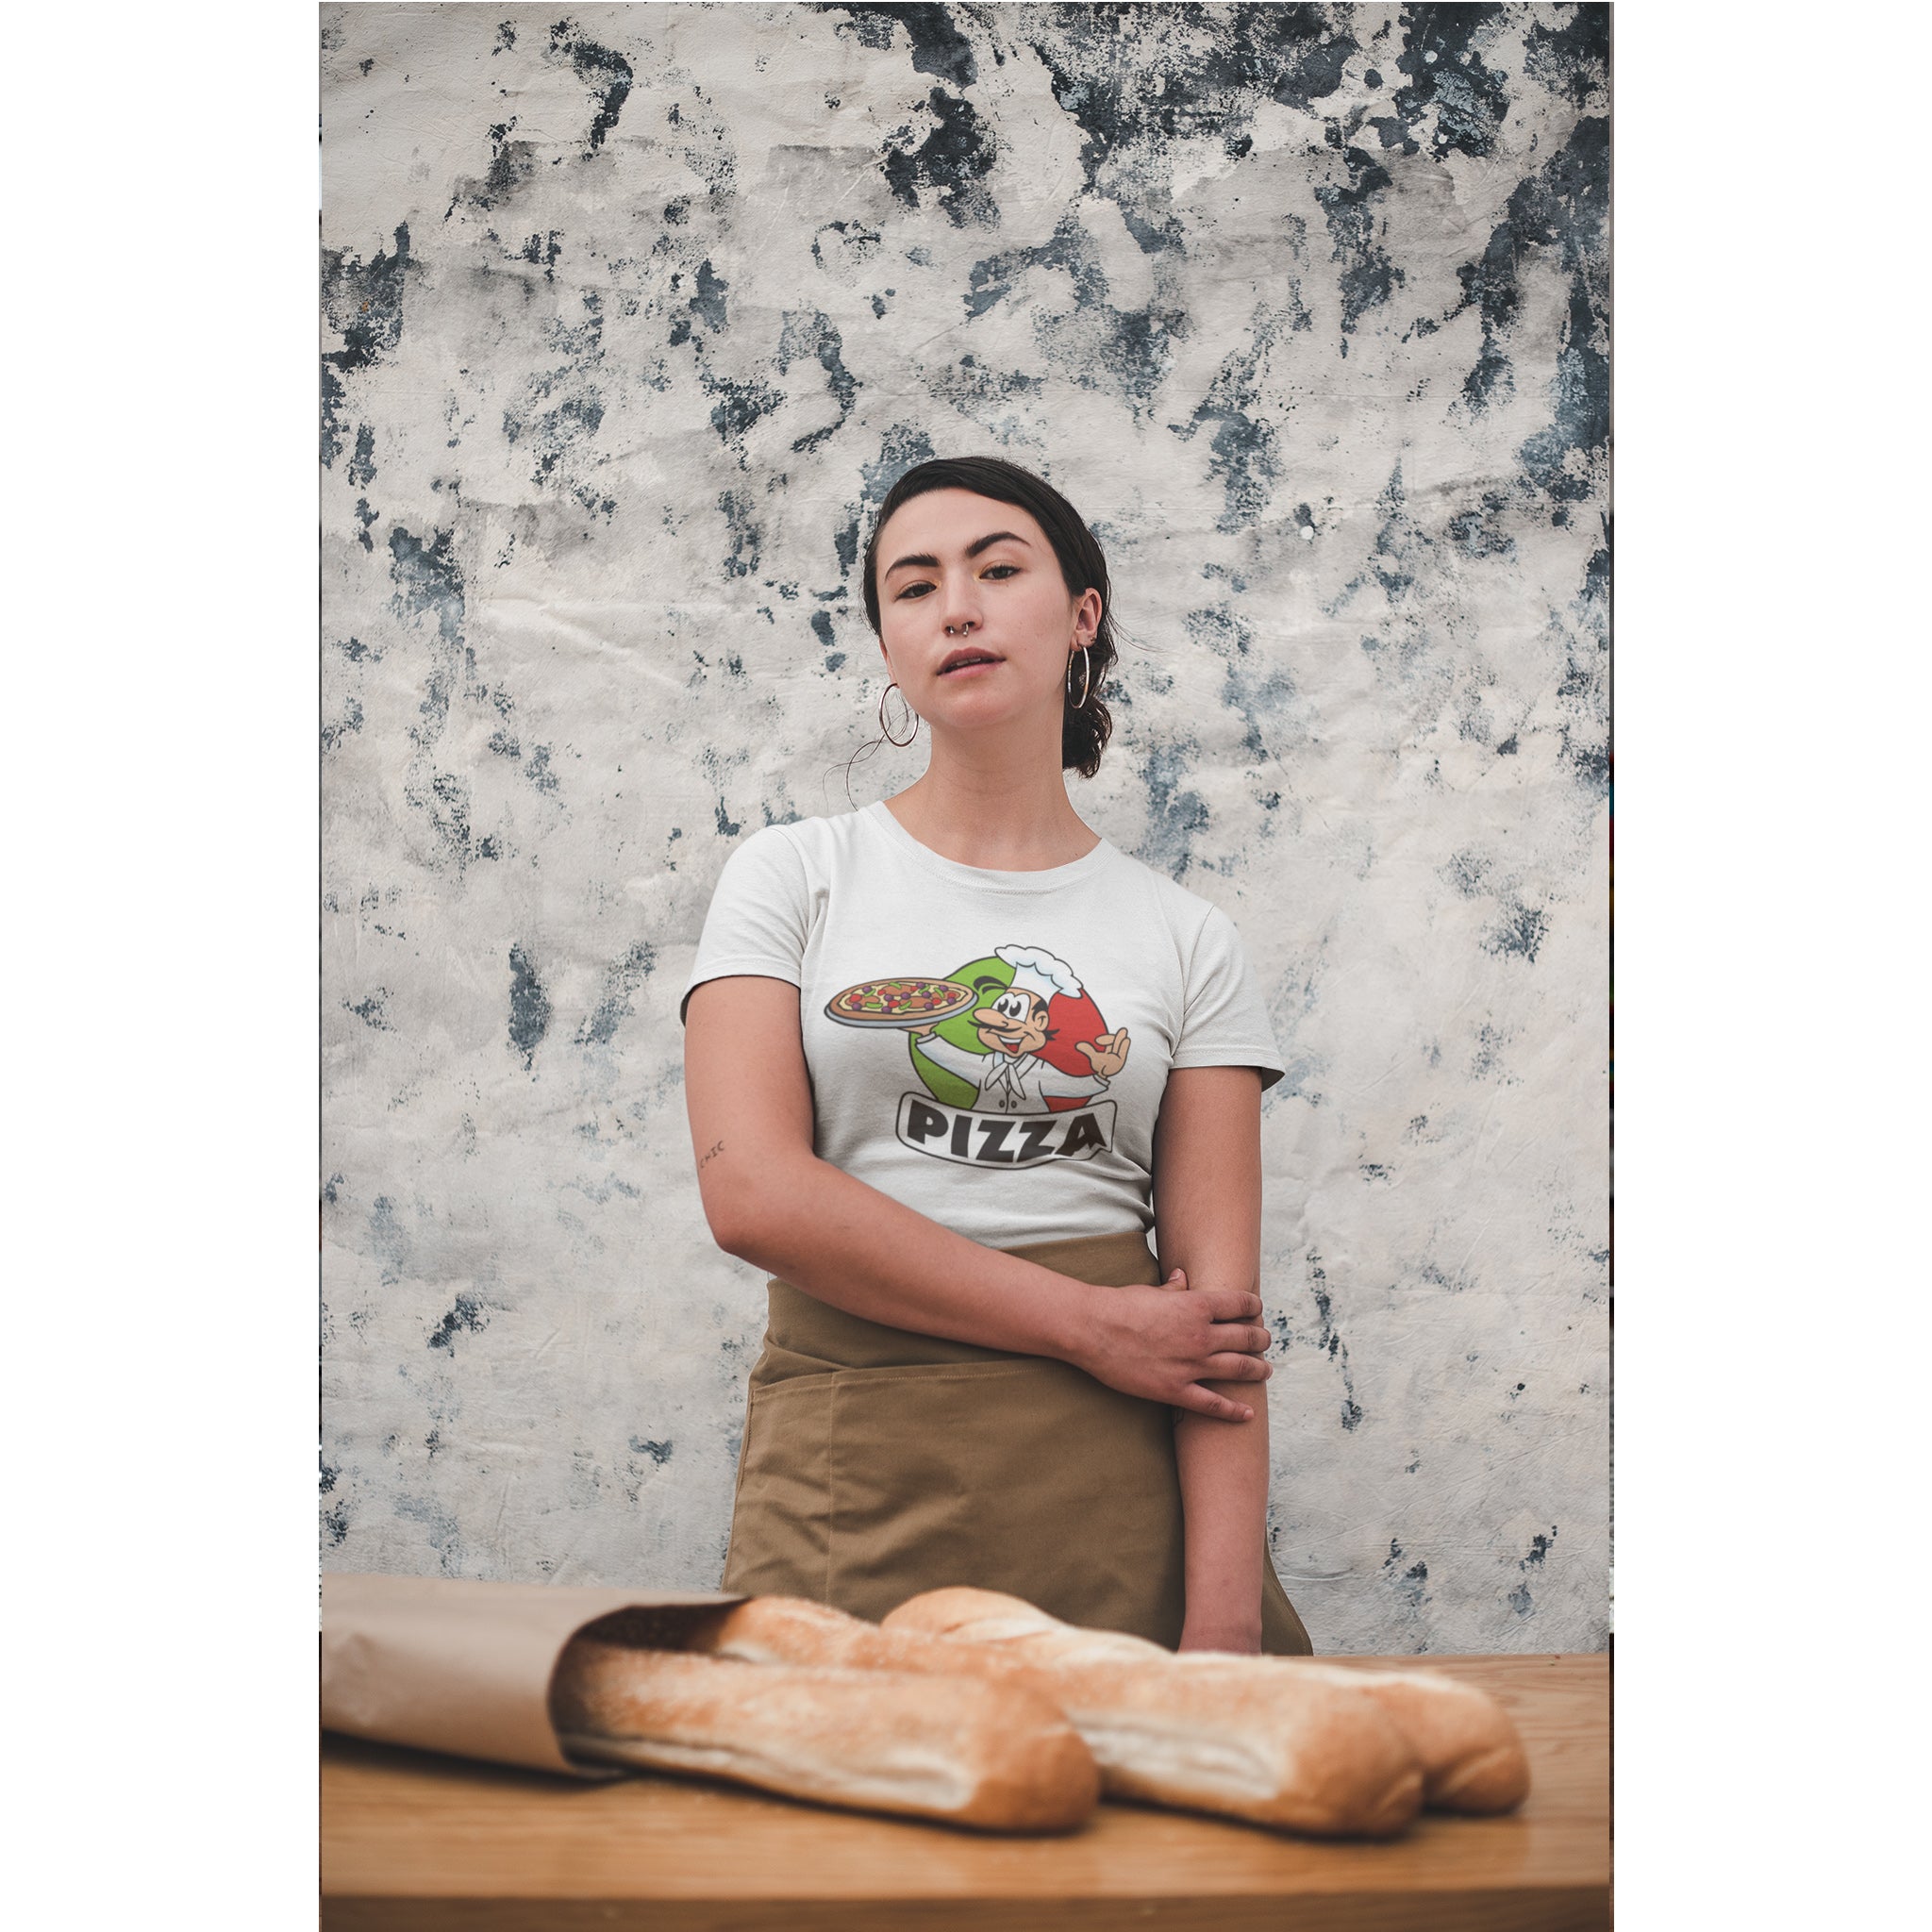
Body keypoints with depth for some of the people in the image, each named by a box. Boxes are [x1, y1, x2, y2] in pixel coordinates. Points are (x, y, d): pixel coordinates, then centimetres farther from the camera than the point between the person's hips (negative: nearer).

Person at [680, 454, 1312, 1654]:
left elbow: (1219, 1305, 0)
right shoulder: (795, 877, 5)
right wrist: (1088, 1323, -12)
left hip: (1117, 1479, 1)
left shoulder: (1185, 939, 7)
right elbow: (752, 1190, -9)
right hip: (852, 1487, -1)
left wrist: (1223, 1624, -11)